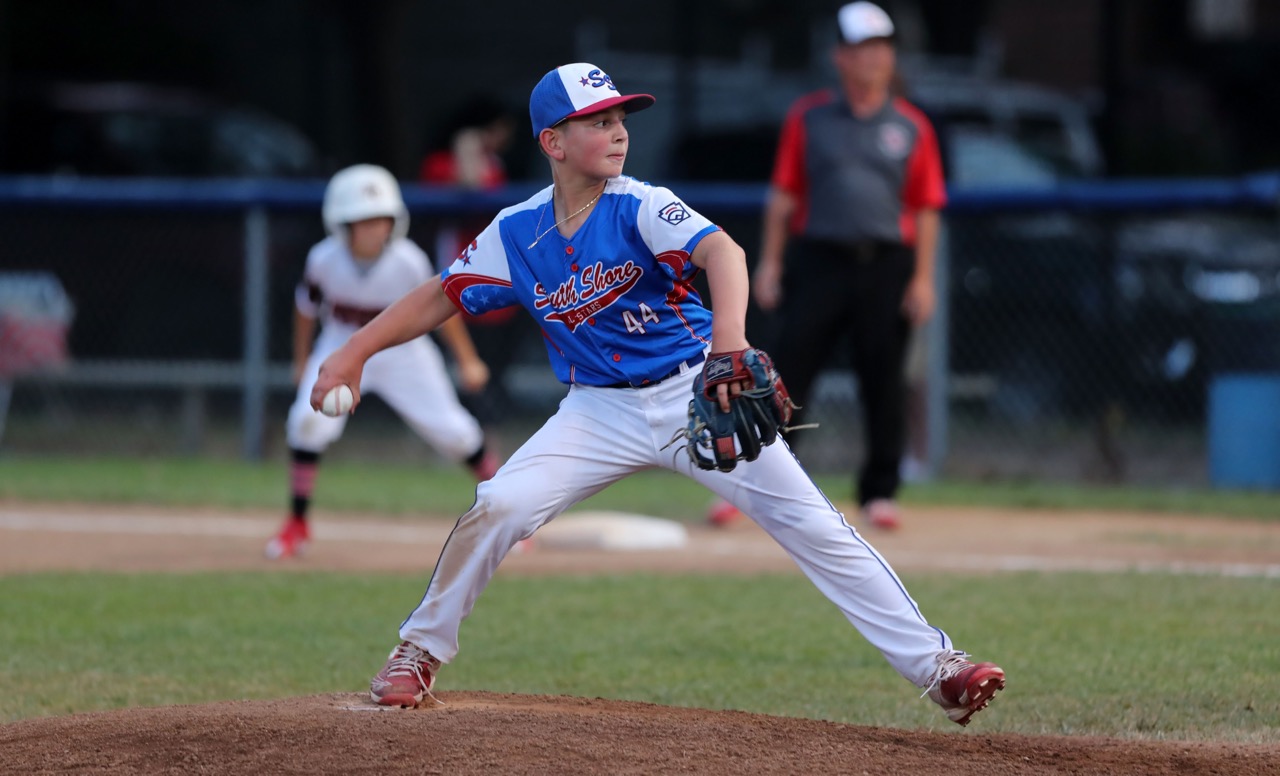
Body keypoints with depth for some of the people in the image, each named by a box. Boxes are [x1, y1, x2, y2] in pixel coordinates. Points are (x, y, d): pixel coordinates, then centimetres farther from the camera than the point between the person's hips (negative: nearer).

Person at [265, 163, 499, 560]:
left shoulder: (408, 262, -26)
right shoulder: (324, 260, -24)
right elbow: (306, 305, -3)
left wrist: (467, 360, 0)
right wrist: (302, 360, 8)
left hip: (402, 349, 0)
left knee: (451, 430, -3)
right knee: (309, 419, -20)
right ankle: (297, 524, -5)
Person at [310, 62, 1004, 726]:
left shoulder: (639, 207, -17)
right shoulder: (517, 234, -4)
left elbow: (721, 251, -34)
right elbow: (442, 296, 6)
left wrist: (728, 339, -53)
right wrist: (354, 352, -6)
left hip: (695, 394, -2)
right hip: (600, 411, 2)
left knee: (810, 523, -10)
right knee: (497, 507, -15)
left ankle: (933, 664, -7)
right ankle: (419, 651, 6)